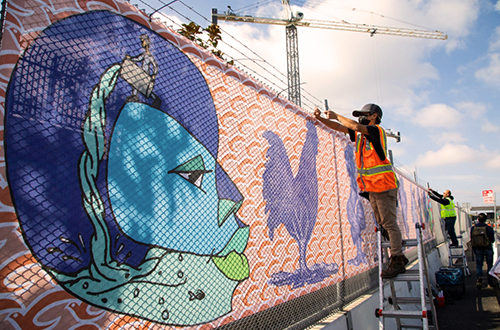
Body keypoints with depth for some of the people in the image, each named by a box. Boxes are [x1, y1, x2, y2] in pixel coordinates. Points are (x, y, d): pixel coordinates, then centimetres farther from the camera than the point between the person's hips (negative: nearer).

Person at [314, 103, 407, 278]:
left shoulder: (377, 131, -7)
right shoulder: (359, 134, 16)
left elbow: (356, 127, -23)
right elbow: (338, 127, 12)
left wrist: (336, 116, -12)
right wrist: (320, 118, 0)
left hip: (384, 184, -9)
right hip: (371, 187, 9)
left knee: (389, 223, -6)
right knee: (382, 224, 12)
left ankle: (397, 262, -1)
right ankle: (399, 255, 22)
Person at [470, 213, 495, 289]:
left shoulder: (473, 228, -5)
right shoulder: (489, 228, -13)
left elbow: (472, 240, 2)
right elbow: (492, 240, -7)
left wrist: (474, 250, 12)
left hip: (478, 249, 1)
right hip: (488, 249, -1)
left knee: (478, 265, 8)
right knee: (489, 265, 14)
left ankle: (479, 277, -17)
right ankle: (490, 282, 19)